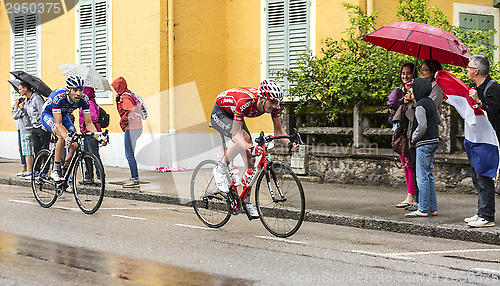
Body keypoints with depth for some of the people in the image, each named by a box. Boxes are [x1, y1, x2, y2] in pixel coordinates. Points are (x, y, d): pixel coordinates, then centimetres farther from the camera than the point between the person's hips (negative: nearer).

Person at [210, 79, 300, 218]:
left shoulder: (272, 103, -23)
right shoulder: (245, 101, -41)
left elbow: (279, 130, -13)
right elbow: (236, 134, -41)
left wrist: (290, 143, -33)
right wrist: (250, 148, -59)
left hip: (235, 116, 7)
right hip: (219, 114, -6)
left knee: (249, 156, -6)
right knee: (244, 138, -33)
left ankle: (246, 201, 1)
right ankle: (220, 170, -12)